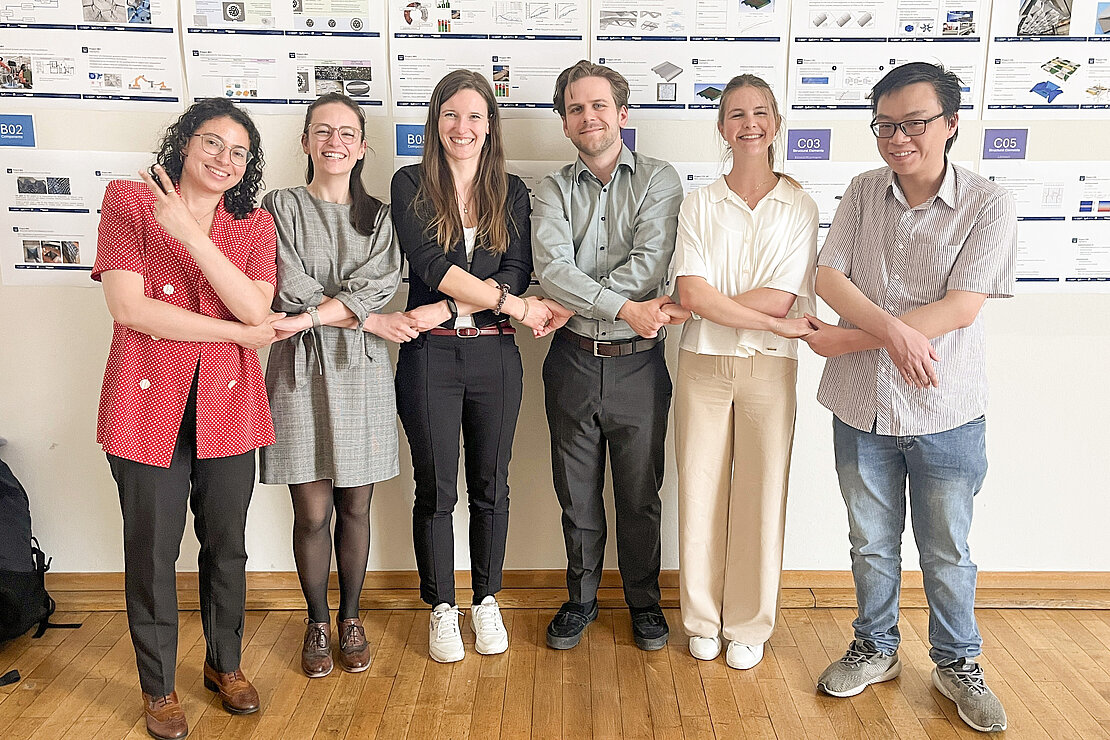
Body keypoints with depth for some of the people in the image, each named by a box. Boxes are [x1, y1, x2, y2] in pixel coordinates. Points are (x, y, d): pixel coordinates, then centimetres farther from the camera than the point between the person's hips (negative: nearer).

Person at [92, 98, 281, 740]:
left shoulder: (256, 224, 7)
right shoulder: (129, 201, 0)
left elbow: (256, 308, -10)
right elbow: (128, 307, -11)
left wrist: (191, 234, -18)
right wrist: (239, 333, -10)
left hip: (227, 403, 2)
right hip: (148, 399, -2)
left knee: (226, 544, 12)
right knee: (152, 550, 8)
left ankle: (225, 663, 35)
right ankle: (159, 686, 28)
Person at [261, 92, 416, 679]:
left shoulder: (378, 217, 11)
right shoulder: (280, 207, 4)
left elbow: (379, 284, -6)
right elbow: (291, 293, -8)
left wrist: (311, 316, -17)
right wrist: (368, 320, -9)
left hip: (362, 372, 2)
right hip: (301, 372, -2)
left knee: (355, 508, 9)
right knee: (312, 512, 3)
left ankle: (350, 619, 27)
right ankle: (317, 624, 23)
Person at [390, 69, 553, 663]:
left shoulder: (511, 192, 8)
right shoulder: (411, 184, 1)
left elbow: (517, 271, -3)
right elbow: (430, 263, -12)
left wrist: (447, 309, -15)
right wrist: (513, 304, -15)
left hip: (494, 354, 2)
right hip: (429, 356, -2)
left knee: (491, 486, 11)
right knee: (435, 490, 7)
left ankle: (486, 602, 29)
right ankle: (442, 609, 25)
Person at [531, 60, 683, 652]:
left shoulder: (659, 181, 0)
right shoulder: (553, 190, 5)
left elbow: (648, 265, -14)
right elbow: (551, 269, -13)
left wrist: (575, 305, -15)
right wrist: (624, 308, -22)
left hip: (638, 360, -1)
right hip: (573, 360, 2)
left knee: (640, 494, 11)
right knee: (577, 493, 13)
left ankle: (644, 600, 31)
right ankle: (581, 597, 33)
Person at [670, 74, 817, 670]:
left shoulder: (800, 208, 2)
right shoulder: (699, 204, 3)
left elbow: (780, 297, -10)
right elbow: (692, 293, -10)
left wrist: (706, 305, -13)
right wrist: (777, 324, -14)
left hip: (769, 368, 0)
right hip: (702, 363, 1)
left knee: (760, 495, 6)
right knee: (700, 491, 7)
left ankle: (749, 625, 25)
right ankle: (701, 620, 25)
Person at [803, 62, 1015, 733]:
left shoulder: (989, 206, -9)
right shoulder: (863, 192, 1)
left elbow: (961, 308, -18)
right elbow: (830, 277, -8)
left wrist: (852, 339, -19)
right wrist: (894, 332, -24)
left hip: (945, 411, -2)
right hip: (863, 406, 3)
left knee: (946, 551, 14)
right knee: (872, 542, 17)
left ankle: (957, 662, 36)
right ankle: (876, 649, 38)